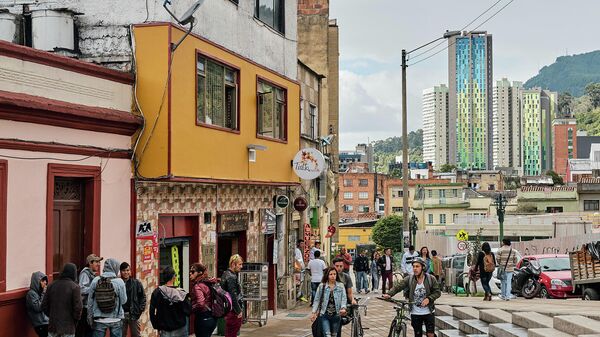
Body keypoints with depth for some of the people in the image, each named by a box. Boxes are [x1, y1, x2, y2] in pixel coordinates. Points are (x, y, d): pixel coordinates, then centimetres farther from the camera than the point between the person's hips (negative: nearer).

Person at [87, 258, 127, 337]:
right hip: (115, 319, -2)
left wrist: (90, 316, 13)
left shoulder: (95, 281, -3)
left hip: (99, 319, 2)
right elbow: (123, 300, -6)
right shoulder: (119, 282, -10)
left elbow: (90, 300, 3)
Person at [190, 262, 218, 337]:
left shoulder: (197, 286, -17)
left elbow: (200, 304, -29)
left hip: (203, 319, -8)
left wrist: (191, 309, -14)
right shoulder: (209, 283, 7)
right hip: (212, 318, 8)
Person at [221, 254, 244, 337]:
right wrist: (239, 311, -16)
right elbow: (233, 296, -21)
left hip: (228, 309, 10)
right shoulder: (231, 277, -17)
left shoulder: (226, 274, 13)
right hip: (233, 311, -10)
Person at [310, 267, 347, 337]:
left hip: (336, 315, 2)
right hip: (324, 315, -2)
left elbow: (344, 298, -3)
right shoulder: (321, 286, 0)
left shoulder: (341, 286, 1)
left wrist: (343, 308, -21)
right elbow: (317, 300, 3)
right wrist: (313, 312, -2)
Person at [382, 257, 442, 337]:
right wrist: (389, 294, -34)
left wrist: (429, 299, -21)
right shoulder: (409, 279, -6)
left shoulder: (431, 279, -6)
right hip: (415, 313, 1)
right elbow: (398, 286, -16)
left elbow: (438, 292, -3)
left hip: (428, 312, -1)